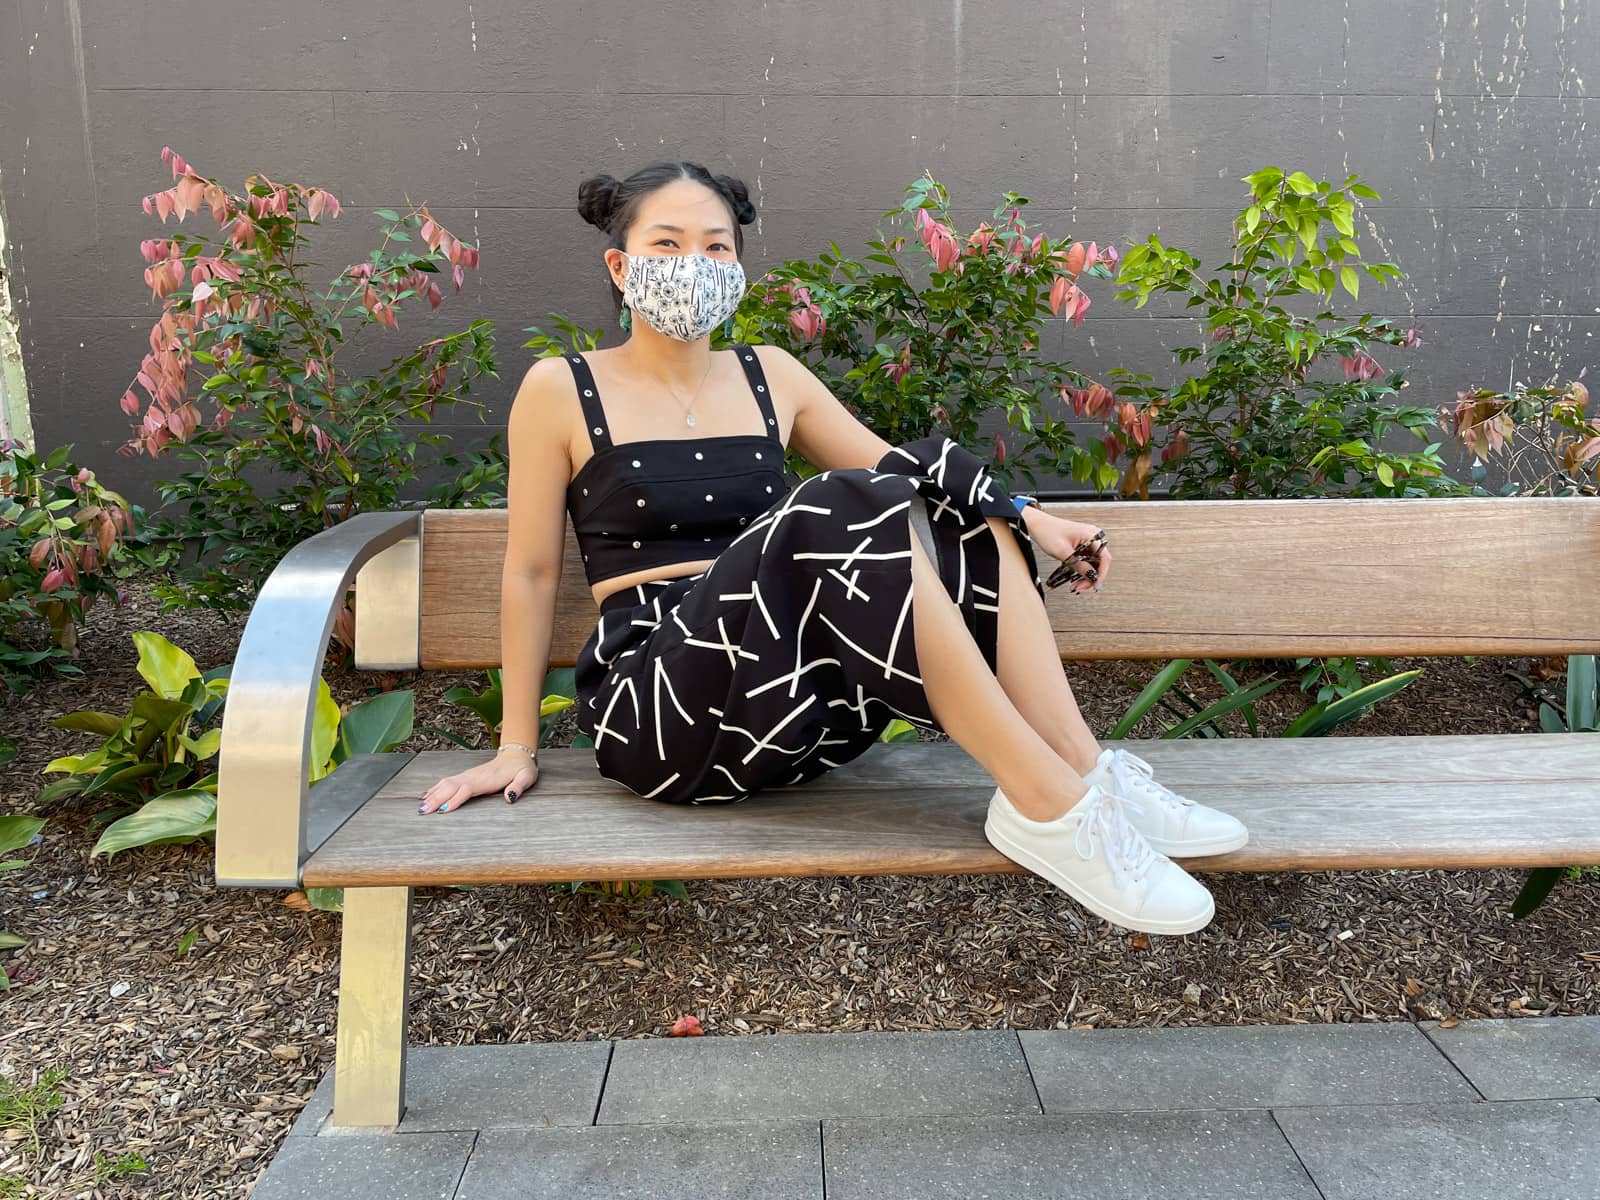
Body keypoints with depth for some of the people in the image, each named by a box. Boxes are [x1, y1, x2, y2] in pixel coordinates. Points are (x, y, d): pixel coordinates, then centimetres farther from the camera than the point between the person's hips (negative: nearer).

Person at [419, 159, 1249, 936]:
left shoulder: (769, 376, 15)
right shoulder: (561, 390, 2)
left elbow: (901, 476, 15)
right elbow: (530, 573, 3)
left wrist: (1026, 519, 0)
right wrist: (518, 747, 4)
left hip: (805, 704, 5)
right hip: (660, 709, -5)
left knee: (948, 485, -14)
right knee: (847, 514, -29)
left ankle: (1087, 773, -19)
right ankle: (1049, 808, -27)